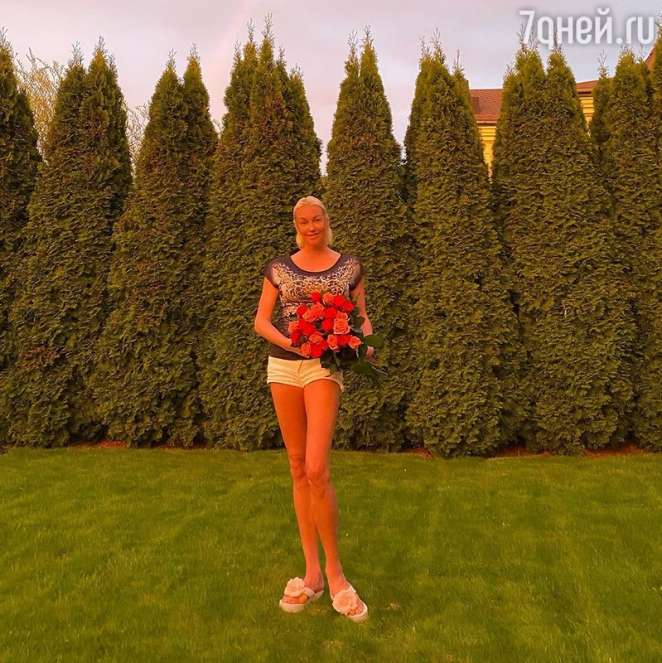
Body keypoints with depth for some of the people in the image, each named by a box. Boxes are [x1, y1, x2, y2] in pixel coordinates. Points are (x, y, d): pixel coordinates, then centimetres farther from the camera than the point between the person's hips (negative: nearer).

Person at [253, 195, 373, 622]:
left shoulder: (349, 266, 7)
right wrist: (289, 343, -11)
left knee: (317, 470, -16)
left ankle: (334, 569, 3)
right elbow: (261, 320, 8)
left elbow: (362, 317, 11)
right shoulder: (279, 268, 10)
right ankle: (312, 572, 16)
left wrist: (366, 344, -10)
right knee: (298, 469, 6)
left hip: (325, 367, -3)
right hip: (283, 365, 3)